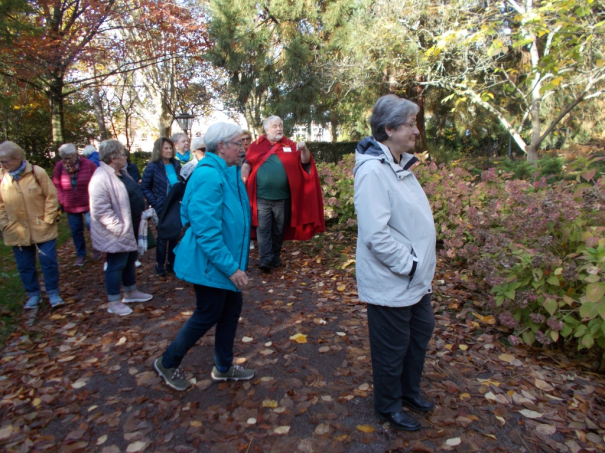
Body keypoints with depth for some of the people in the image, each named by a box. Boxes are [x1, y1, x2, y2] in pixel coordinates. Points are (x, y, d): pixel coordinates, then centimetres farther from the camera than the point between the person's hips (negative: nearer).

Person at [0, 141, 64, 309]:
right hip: (17, 232, 3)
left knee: (49, 262, 3)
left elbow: (51, 197, -5)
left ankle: (53, 293, 20)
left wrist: (48, 220, -8)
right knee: (25, 266, 12)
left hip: (42, 229, -3)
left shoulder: (37, 173, -10)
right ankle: (33, 295, 29)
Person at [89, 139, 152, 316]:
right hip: (117, 234, -10)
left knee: (130, 260, 21)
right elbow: (101, 211, -27)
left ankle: (131, 292, 38)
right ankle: (114, 302, 18)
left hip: (131, 228, 10)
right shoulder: (101, 178, -24)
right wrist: (120, 228, -26)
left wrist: (144, 211, 13)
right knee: (116, 265, 3)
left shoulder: (121, 172, 8)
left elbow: (134, 193, 20)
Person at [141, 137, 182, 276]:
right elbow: (145, 188, -4)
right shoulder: (152, 167, -9)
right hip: (162, 207, -4)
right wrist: (154, 203, -12)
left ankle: (171, 263, 26)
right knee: (162, 236, 6)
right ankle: (159, 265, 22)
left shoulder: (176, 165, 2)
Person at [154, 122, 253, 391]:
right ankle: (167, 363, 29)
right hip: (211, 264, -10)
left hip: (226, 261, 10)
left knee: (232, 310, 17)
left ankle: (224, 367, 35)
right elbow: (207, 231, -27)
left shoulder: (226, 172, 8)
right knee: (207, 317, 6)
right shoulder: (209, 176, -24)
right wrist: (231, 268, -25)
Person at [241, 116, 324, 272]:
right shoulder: (256, 146, 5)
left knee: (279, 229, 12)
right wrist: (242, 182, -8)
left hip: (282, 197, 1)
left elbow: (305, 162, 3)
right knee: (263, 229, -4)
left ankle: (275, 257, 25)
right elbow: (247, 164, 5)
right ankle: (265, 259, 0)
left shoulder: (290, 146, 6)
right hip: (261, 197, -1)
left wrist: (304, 149, -16)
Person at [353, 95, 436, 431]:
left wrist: (422, 265, 13)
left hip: (415, 280, 10)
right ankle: (389, 407, 37)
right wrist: (408, 264, -20)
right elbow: (376, 234, -30)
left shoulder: (401, 164, 7)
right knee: (392, 349, 11)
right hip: (391, 284, -10)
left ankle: (410, 390, 49)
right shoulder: (373, 170, -24)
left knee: (422, 332, 25)